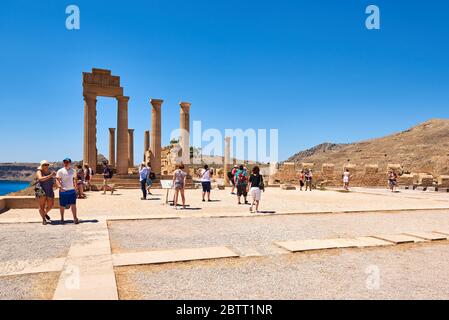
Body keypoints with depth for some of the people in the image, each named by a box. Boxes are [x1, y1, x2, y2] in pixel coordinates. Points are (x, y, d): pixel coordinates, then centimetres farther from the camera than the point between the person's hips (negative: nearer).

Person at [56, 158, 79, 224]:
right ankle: (62, 218, 25)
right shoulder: (60, 171, -4)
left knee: (73, 205, -1)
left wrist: (75, 185, 8)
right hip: (63, 191, -2)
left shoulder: (73, 171, 7)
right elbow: (57, 180, -8)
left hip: (72, 190, 2)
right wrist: (60, 187, -22)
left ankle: (75, 218, 5)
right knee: (62, 206, 8)